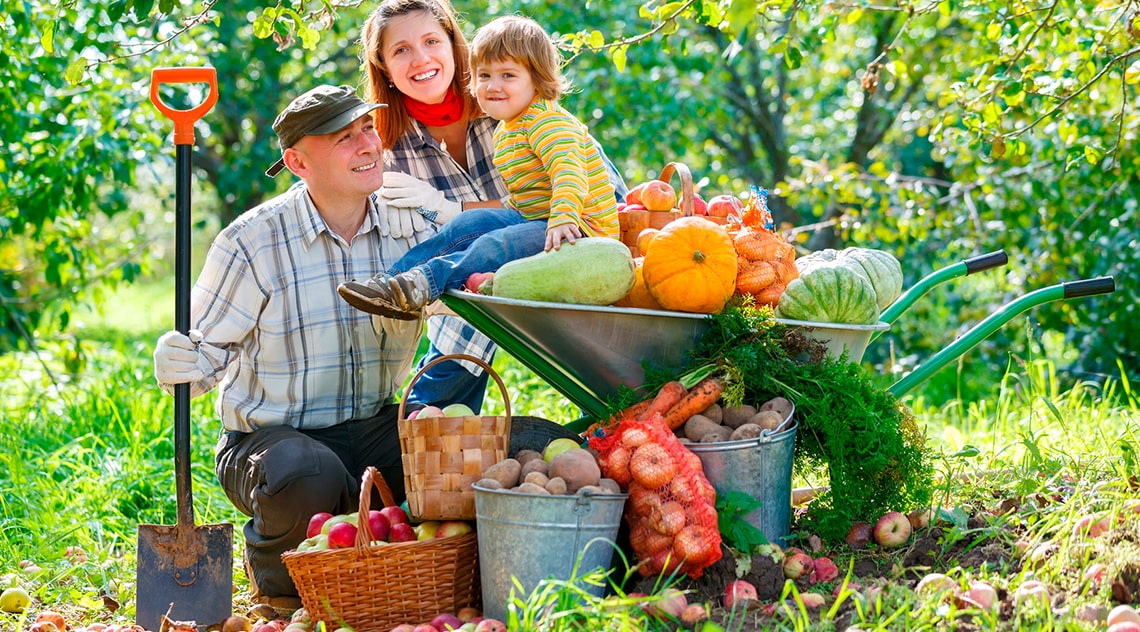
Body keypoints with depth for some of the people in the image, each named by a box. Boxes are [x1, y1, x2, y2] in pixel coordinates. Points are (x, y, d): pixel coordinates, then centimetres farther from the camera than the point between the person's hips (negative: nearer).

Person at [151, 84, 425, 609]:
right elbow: (206, 348, -6)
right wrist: (178, 366, -30)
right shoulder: (252, 242, -12)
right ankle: (275, 572, 0)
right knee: (308, 478, -38)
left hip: (373, 429, 4)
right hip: (269, 436, -3)